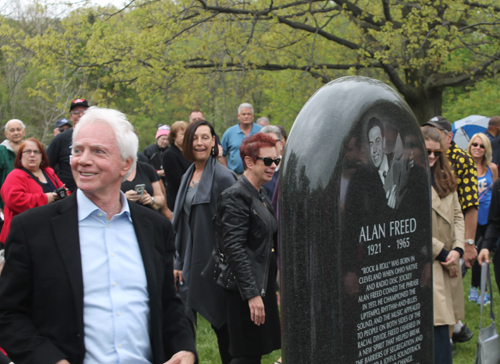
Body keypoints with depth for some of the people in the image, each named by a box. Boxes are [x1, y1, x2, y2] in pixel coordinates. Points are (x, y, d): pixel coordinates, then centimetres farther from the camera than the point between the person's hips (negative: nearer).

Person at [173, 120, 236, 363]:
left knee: (221, 323, 5)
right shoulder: (188, 176, 11)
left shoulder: (223, 176, -12)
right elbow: (181, 226, 14)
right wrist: (179, 263, 13)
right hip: (193, 260, 7)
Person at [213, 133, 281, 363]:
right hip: (246, 288, -9)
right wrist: (252, 294, -24)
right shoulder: (236, 196, -16)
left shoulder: (261, 196, 15)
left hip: (262, 286, 9)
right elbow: (234, 248, -22)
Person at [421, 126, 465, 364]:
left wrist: (457, 249, -1)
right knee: (438, 326, -11)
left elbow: (457, 215, 15)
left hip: (448, 263, 7)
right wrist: (442, 253, -9)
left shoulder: (444, 178, 15)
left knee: (443, 322, 9)